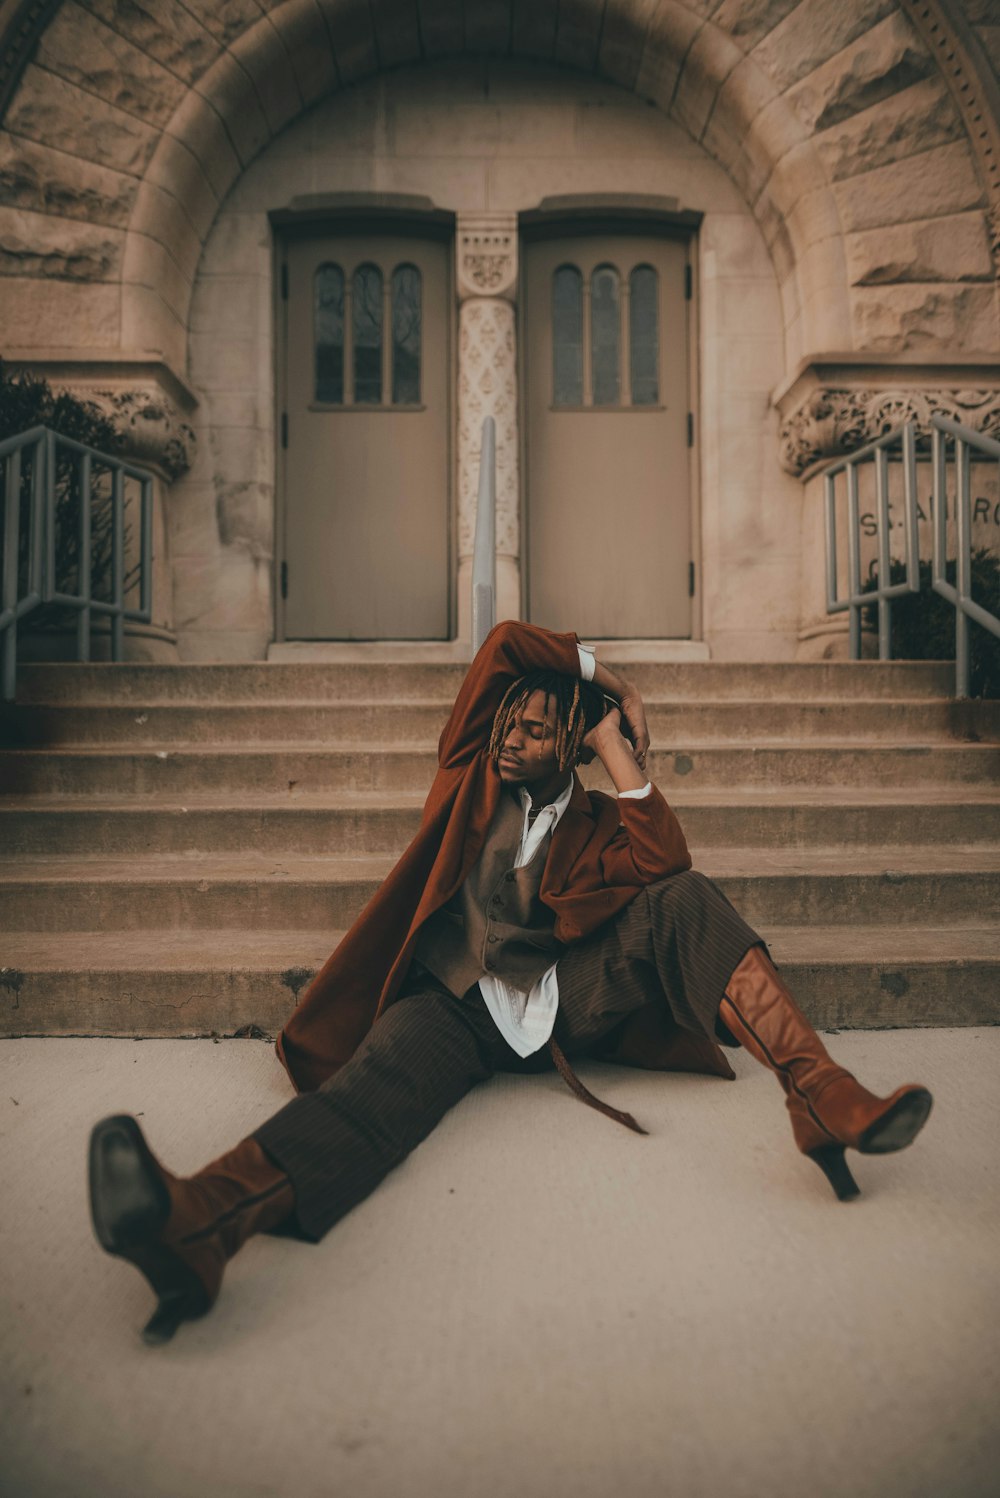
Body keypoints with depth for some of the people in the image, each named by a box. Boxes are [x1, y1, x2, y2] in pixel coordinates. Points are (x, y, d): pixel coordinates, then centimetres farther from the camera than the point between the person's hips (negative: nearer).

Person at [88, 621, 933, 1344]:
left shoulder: (589, 822, 17)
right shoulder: (473, 771, 15)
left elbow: (663, 863, -6)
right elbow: (506, 640, 7)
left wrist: (618, 749, -2)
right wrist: (602, 671, 15)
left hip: (564, 1000, 2)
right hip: (457, 1002, -1)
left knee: (685, 899, -19)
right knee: (382, 1077, -35)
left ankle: (822, 1097, -31)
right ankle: (198, 1225, -63)